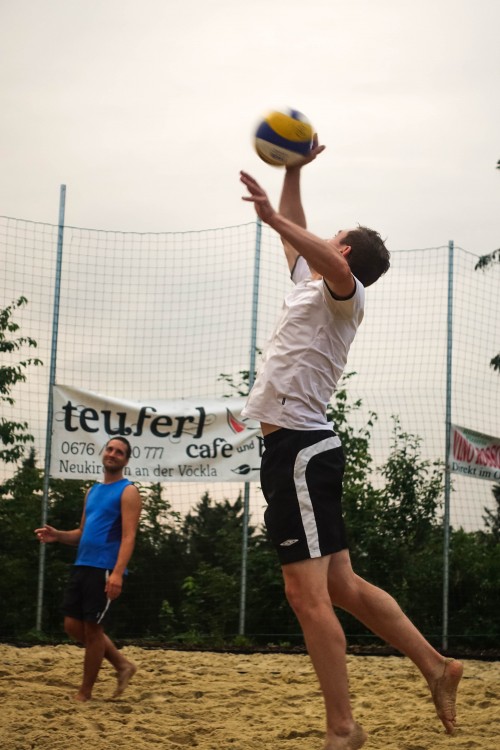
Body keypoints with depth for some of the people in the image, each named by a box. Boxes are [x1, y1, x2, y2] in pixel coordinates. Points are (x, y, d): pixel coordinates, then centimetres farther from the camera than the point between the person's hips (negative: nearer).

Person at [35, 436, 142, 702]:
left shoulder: (128, 492, -5)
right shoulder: (93, 491, 19)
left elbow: (128, 536, -15)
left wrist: (118, 573, -27)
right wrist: (58, 535, 3)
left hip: (104, 569, -8)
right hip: (82, 566, 8)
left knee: (92, 629, -3)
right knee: (73, 625, 7)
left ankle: (85, 693, 10)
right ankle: (122, 664, 20)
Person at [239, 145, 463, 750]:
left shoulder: (342, 291, -4)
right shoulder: (310, 283, 21)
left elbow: (337, 267, -29)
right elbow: (299, 241, 39)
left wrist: (273, 217, -33)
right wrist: (293, 171, 34)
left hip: (298, 447, -9)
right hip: (296, 447, 9)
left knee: (307, 592, -13)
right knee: (341, 586, 10)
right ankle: (436, 667, 15)